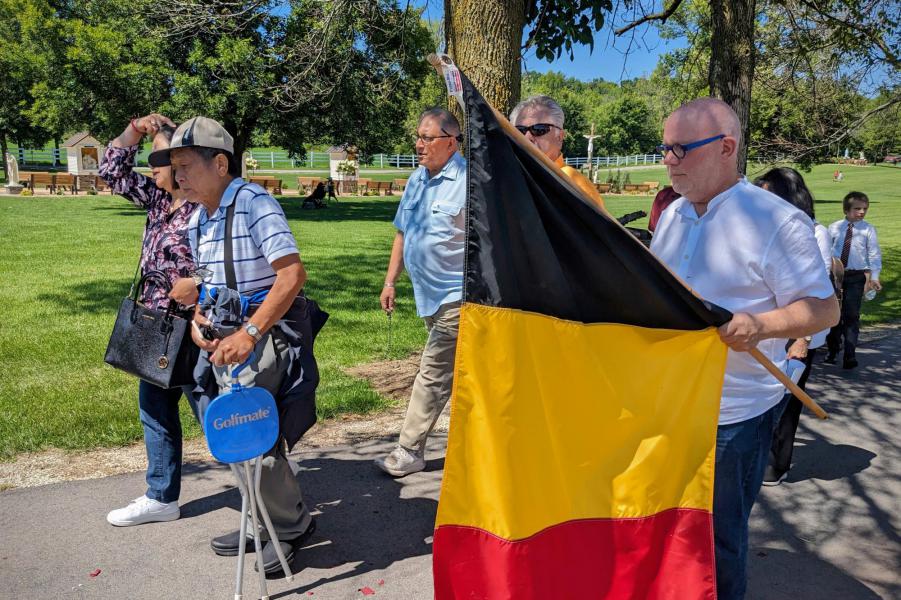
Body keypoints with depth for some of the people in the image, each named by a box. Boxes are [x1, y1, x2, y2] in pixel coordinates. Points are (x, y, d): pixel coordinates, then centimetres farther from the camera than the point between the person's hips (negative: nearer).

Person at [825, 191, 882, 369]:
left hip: (856, 277, -2)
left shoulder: (868, 230, -2)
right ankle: (832, 350, 29)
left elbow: (874, 255, -3)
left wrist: (874, 277, -10)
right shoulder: (834, 228, 3)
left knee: (851, 315, -4)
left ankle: (849, 356, 1)